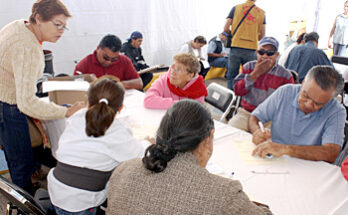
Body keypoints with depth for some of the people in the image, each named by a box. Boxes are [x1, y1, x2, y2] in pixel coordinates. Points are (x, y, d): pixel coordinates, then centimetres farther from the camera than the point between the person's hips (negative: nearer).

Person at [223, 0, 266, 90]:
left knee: (231, 76, 6)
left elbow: (226, 29, 0)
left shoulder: (236, 8, 4)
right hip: (251, 49, 1)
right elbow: (262, 35, 6)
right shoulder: (261, 12, 7)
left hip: (236, 46, -1)